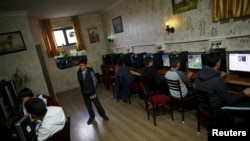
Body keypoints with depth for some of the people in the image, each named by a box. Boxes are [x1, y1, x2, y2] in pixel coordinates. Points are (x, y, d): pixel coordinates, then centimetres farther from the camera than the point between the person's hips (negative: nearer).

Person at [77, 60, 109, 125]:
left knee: (97, 103, 7)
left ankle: (103, 114, 29)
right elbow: (79, 82, 9)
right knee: (88, 105, 15)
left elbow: (95, 80, -4)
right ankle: (91, 116, 37)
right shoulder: (78, 73, -6)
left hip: (91, 91, -3)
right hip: (84, 92, 3)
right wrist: (82, 88, 8)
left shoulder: (90, 71, -16)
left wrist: (93, 88, 2)